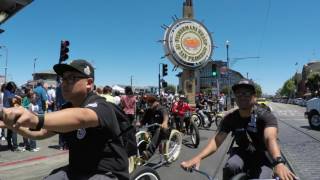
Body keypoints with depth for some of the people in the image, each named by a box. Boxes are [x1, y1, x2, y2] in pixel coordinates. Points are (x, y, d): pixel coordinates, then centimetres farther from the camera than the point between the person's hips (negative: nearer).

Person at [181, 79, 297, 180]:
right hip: (242, 152, 1)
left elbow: (270, 138, -36)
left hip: (262, 154, -1)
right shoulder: (230, 118, -9)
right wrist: (198, 157, -37)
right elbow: (217, 140, -19)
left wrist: (278, 162, -57)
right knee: (230, 167, -30)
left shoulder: (266, 116, -18)